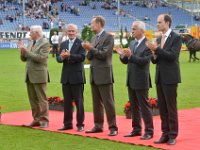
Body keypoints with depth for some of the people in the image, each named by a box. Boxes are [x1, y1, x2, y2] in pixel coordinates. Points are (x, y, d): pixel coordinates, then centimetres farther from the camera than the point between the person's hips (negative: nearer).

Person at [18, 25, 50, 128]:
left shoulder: (45, 43, -8)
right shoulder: (31, 43, 13)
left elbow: (40, 58, -20)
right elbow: (24, 59, 14)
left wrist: (26, 51, -19)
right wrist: (22, 50, -5)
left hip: (39, 75, -7)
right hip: (29, 75, 7)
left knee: (42, 99, -1)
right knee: (33, 99, 10)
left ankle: (44, 120, 4)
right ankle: (36, 119, 17)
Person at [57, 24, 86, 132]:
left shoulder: (81, 43, -5)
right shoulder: (63, 44, 13)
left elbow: (82, 57, -17)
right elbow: (58, 58, 7)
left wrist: (69, 55, -27)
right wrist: (61, 57, -16)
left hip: (77, 76, -6)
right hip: (66, 77, 6)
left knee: (79, 101, 1)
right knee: (67, 102, 10)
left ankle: (80, 124, 7)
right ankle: (67, 124, 18)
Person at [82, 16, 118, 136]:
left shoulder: (108, 37, -8)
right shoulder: (94, 39, 17)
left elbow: (104, 54, -16)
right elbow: (90, 57, 14)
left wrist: (91, 48, -14)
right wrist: (88, 50, -5)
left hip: (104, 75, -8)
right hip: (94, 75, 8)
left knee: (108, 102, -6)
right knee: (96, 102, 11)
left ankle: (113, 127, -3)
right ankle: (98, 126, 18)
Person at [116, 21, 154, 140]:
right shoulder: (132, 43, 12)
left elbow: (144, 61, -21)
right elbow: (126, 61, 12)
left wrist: (131, 56, -30)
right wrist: (122, 55, -8)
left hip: (141, 81, -8)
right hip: (131, 81, 8)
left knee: (144, 106, -2)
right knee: (134, 106, 14)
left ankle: (149, 131, 4)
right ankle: (136, 129, 24)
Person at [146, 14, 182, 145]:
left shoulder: (176, 38, -8)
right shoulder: (159, 39, 14)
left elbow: (173, 56, -19)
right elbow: (155, 60, 14)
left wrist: (157, 49, -22)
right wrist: (155, 55, -7)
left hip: (170, 78, -7)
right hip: (160, 77, 7)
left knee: (171, 107, -2)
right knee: (162, 107, 8)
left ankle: (173, 135, 5)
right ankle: (165, 134, 14)